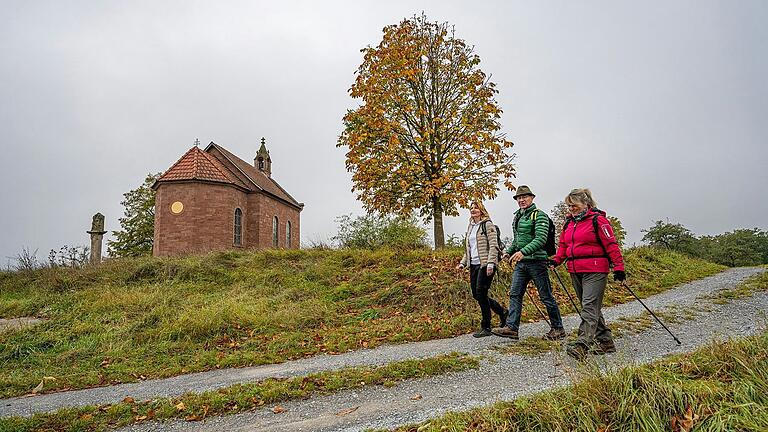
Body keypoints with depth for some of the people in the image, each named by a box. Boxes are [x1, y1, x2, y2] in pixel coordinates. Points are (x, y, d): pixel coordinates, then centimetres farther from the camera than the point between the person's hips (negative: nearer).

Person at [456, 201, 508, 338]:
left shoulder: (487, 224, -4)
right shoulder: (470, 227, 19)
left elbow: (493, 245, -12)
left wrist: (490, 263, -21)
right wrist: (463, 263, 13)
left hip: (485, 264, -8)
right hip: (474, 265, 8)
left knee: (481, 294, -9)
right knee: (476, 294, 8)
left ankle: (486, 327, 3)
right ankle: (502, 311, 27)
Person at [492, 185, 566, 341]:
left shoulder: (539, 215, -9)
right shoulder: (518, 216, 16)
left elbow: (541, 239, -21)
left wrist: (523, 252, -31)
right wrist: (509, 251, 11)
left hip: (536, 260, -7)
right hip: (521, 262, 8)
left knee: (546, 296, 3)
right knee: (515, 294, 0)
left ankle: (558, 329, 17)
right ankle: (511, 327, 0)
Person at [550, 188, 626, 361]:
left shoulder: (598, 220, -6)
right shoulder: (569, 223, 16)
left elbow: (611, 245, -9)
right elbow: (563, 245, 20)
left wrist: (618, 267, -12)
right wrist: (557, 260, 4)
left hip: (595, 271, -8)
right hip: (576, 272, 8)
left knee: (589, 307, -14)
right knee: (592, 307, 13)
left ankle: (582, 345, -22)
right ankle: (605, 341, 24)